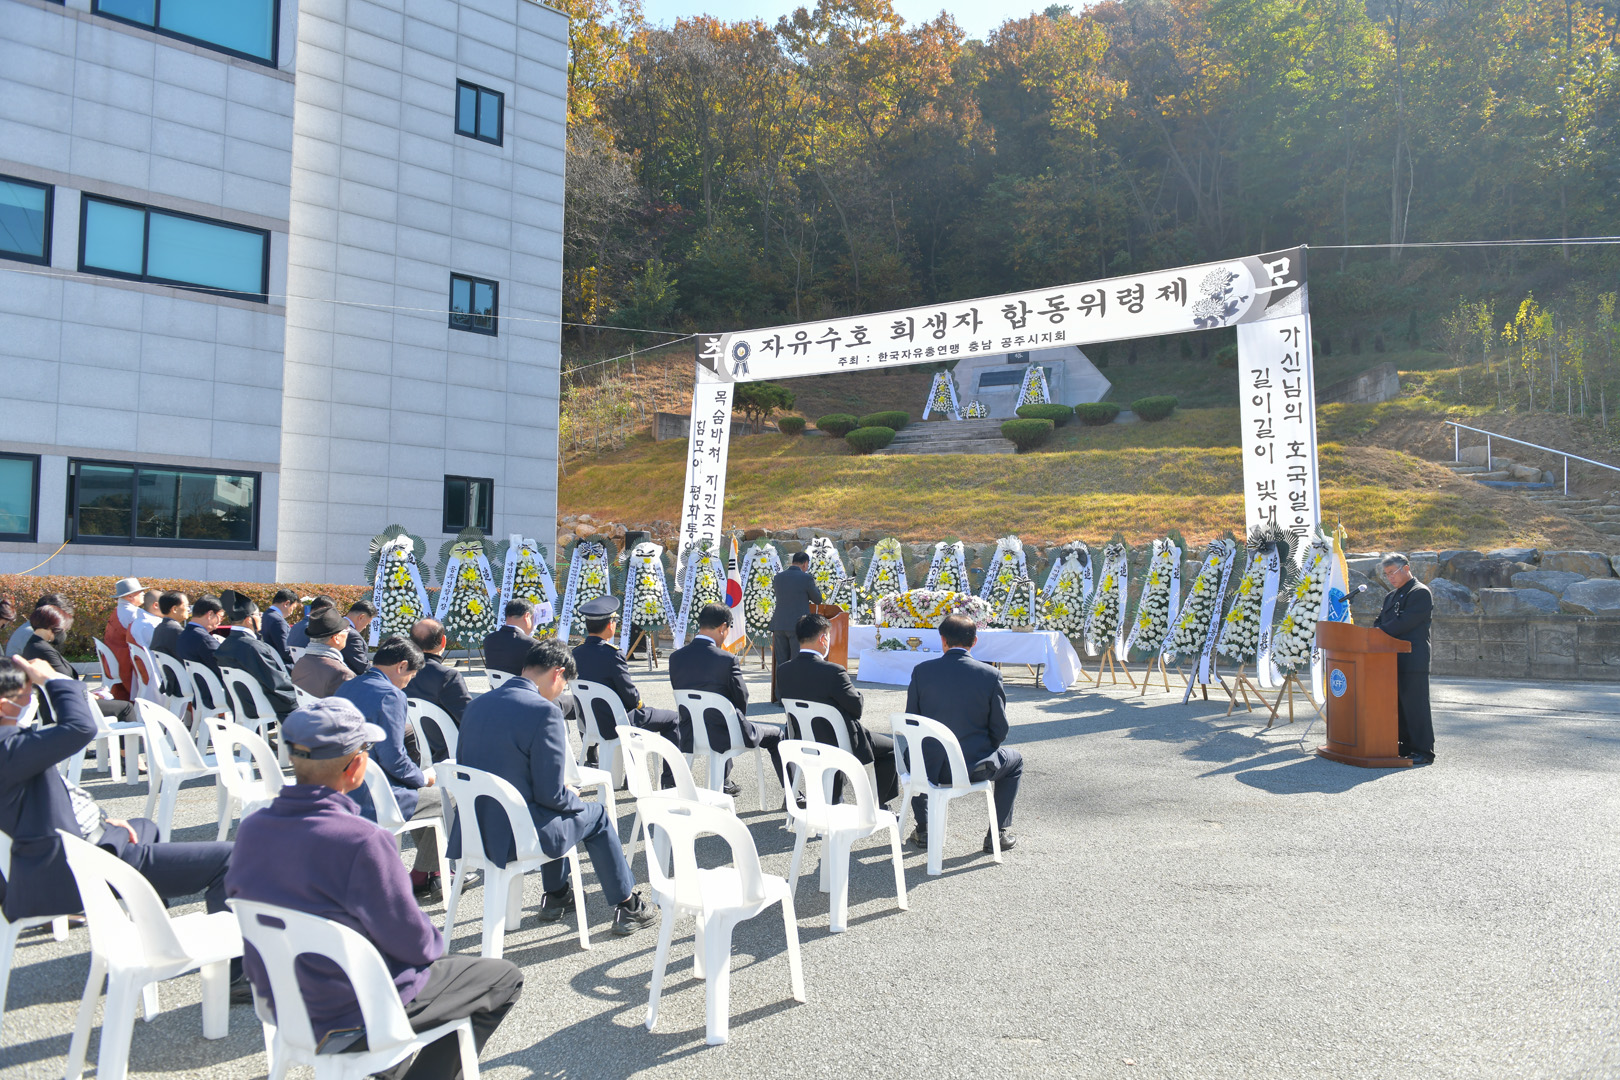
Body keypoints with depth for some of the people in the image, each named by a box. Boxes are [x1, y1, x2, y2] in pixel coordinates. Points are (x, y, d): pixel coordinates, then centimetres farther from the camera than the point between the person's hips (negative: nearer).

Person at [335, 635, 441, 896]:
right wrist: (423, 777, 0)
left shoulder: (345, 688, 12)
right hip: (373, 802, -10)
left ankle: (428, 869, 30)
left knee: (426, 793, 26)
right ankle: (421, 876, 17)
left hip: (340, 794, 10)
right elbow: (393, 759, -20)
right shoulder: (389, 694, -17)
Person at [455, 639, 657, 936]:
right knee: (596, 816, 16)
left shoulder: (476, 705, 4)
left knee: (557, 811, 32)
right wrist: (574, 797, 6)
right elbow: (551, 794, -19)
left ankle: (555, 897, 43)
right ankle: (627, 907, 27)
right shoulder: (544, 711, -19)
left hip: (471, 833, 7)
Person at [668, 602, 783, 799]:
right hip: (723, 737, -6)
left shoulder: (675, 657, -4)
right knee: (775, 737, 19)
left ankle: (724, 783, 49)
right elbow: (741, 700, -10)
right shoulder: (727, 660, -19)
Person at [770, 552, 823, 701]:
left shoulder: (778, 577, 8)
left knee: (780, 662, 9)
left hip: (779, 625, 5)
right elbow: (818, 600, 3)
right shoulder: (806, 578, -7)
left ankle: (780, 697, 12)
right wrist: (815, 586, 21)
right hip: (797, 626, -4)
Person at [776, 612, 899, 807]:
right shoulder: (833, 672, -25)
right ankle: (879, 803, 26)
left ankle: (833, 800, 39)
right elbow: (857, 706, -14)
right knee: (892, 747, 16)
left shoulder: (783, 671, -6)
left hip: (804, 745, 7)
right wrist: (857, 693, 7)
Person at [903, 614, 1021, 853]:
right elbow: (1000, 730, -3)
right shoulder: (990, 674, -8)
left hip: (932, 768, 2)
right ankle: (999, 833, 24)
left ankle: (923, 831, 32)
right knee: (1015, 760, 30)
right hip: (975, 767, -1)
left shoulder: (921, 671, -5)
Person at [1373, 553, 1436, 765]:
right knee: (1398, 706, 11)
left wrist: (1380, 632, -16)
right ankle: (1406, 746, 18)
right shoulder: (1391, 596, 21)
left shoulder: (1421, 592, -7)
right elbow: (1380, 621, 20)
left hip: (1412, 659, -9)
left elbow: (1406, 622, -17)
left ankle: (1423, 751, -2)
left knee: (1415, 704, -7)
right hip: (1394, 659, 9)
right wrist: (1373, 633, -2)